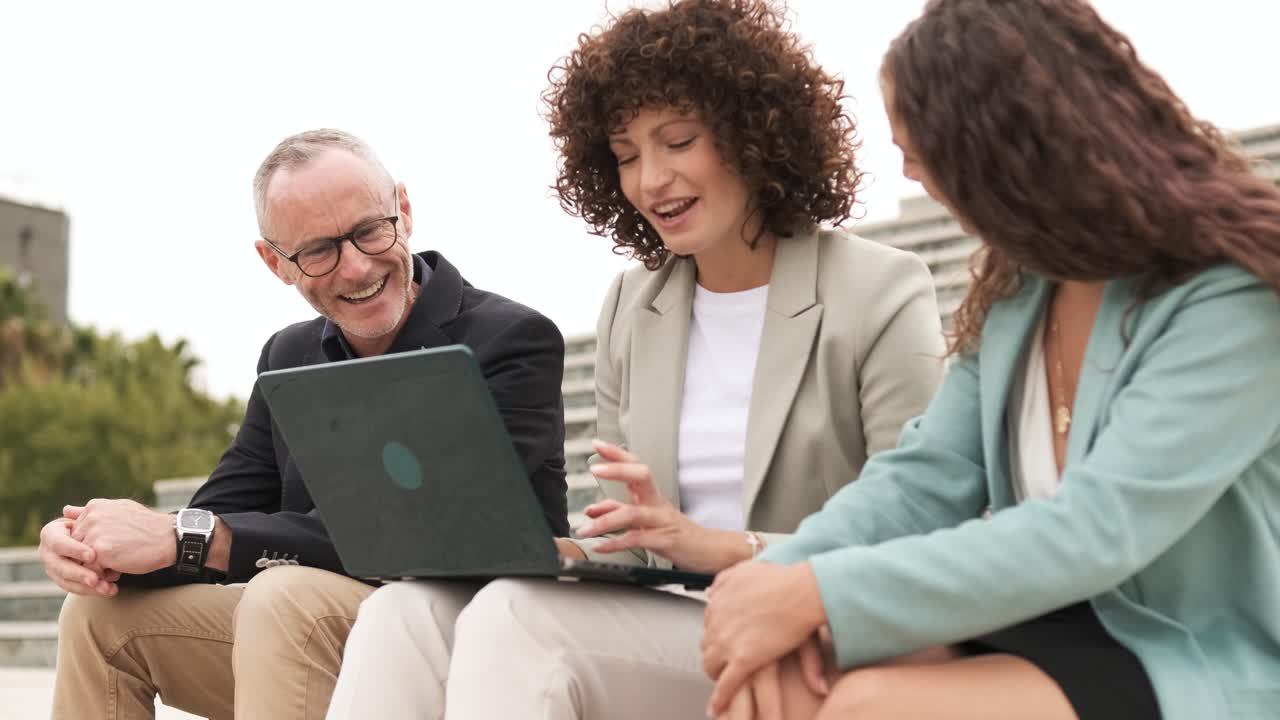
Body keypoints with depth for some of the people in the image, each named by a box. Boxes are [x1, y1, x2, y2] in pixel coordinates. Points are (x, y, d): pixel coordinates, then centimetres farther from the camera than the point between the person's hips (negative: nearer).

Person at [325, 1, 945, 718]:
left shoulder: (882, 294, -4)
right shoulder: (631, 306, 14)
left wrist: (723, 546, -21)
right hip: (663, 626, 5)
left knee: (516, 617, -31)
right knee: (404, 614, -22)